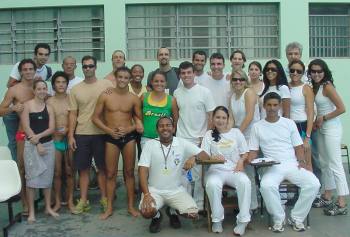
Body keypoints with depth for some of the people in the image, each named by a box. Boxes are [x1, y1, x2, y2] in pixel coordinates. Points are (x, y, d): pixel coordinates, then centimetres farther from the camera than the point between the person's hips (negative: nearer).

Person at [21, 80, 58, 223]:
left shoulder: (49, 108, 9)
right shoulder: (27, 105, -1)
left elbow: (52, 128, 0)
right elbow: (26, 127, -8)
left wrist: (39, 136, -16)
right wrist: (37, 144, -13)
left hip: (48, 145, 3)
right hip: (31, 145, -3)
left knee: (47, 177, 8)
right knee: (32, 178, -2)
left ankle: (48, 207, 20)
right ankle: (31, 211, 7)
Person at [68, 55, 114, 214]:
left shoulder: (107, 85, -1)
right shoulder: (75, 90, 5)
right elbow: (72, 114, 5)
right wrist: (70, 135, -1)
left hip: (102, 133, -1)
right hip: (81, 134, 2)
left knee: (103, 167, 8)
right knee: (83, 168, 7)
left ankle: (104, 198, 20)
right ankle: (83, 200, 18)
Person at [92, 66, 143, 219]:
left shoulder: (134, 99, 0)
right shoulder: (105, 96, -3)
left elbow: (140, 119, 5)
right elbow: (95, 118, 0)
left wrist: (128, 129, -12)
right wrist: (109, 130, -12)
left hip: (129, 136, 1)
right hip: (111, 137, 0)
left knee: (129, 172, 8)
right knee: (110, 173, 4)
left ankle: (131, 206, 19)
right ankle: (109, 208, 15)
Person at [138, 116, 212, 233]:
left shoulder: (183, 143, -3)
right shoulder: (150, 144, -4)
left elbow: (206, 156, -8)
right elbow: (143, 170, -8)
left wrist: (194, 157, -31)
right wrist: (146, 194, -20)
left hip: (176, 190, 1)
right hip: (154, 190, -1)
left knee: (193, 214, -18)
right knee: (146, 211, -29)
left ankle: (173, 212, 17)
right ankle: (157, 216, 11)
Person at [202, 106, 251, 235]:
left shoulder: (236, 132, 13)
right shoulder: (209, 134, 10)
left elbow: (245, 153, 13)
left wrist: (241, 161, -9)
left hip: (235, 170, 1)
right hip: (216, 170, -1)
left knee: (245, 182, -33)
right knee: (212, 184, -35)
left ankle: (243, 220, -22)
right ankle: (217, 219, -16)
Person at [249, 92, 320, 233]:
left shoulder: (289, 123, 12)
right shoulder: (257, 127, 9)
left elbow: (298, 146, 11)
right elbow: (253, 151, 9)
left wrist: (301, 160, -8)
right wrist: (249, 160, -13)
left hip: (293, 164, 2)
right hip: (273, 167, -1)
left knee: (313, 184, -24)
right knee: (266, 186, -35)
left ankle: (296, 217, -5)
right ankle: (278, 218, -10)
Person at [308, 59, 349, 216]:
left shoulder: (327, 86, -13)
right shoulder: (315, 87, 9)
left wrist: (323, 119, -11)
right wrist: (316, 121, 1)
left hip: (331, 128, -9)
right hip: (321, 129, 9)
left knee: (335, 165, -6)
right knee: (324, 163, 14)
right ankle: (327, 198, 25)